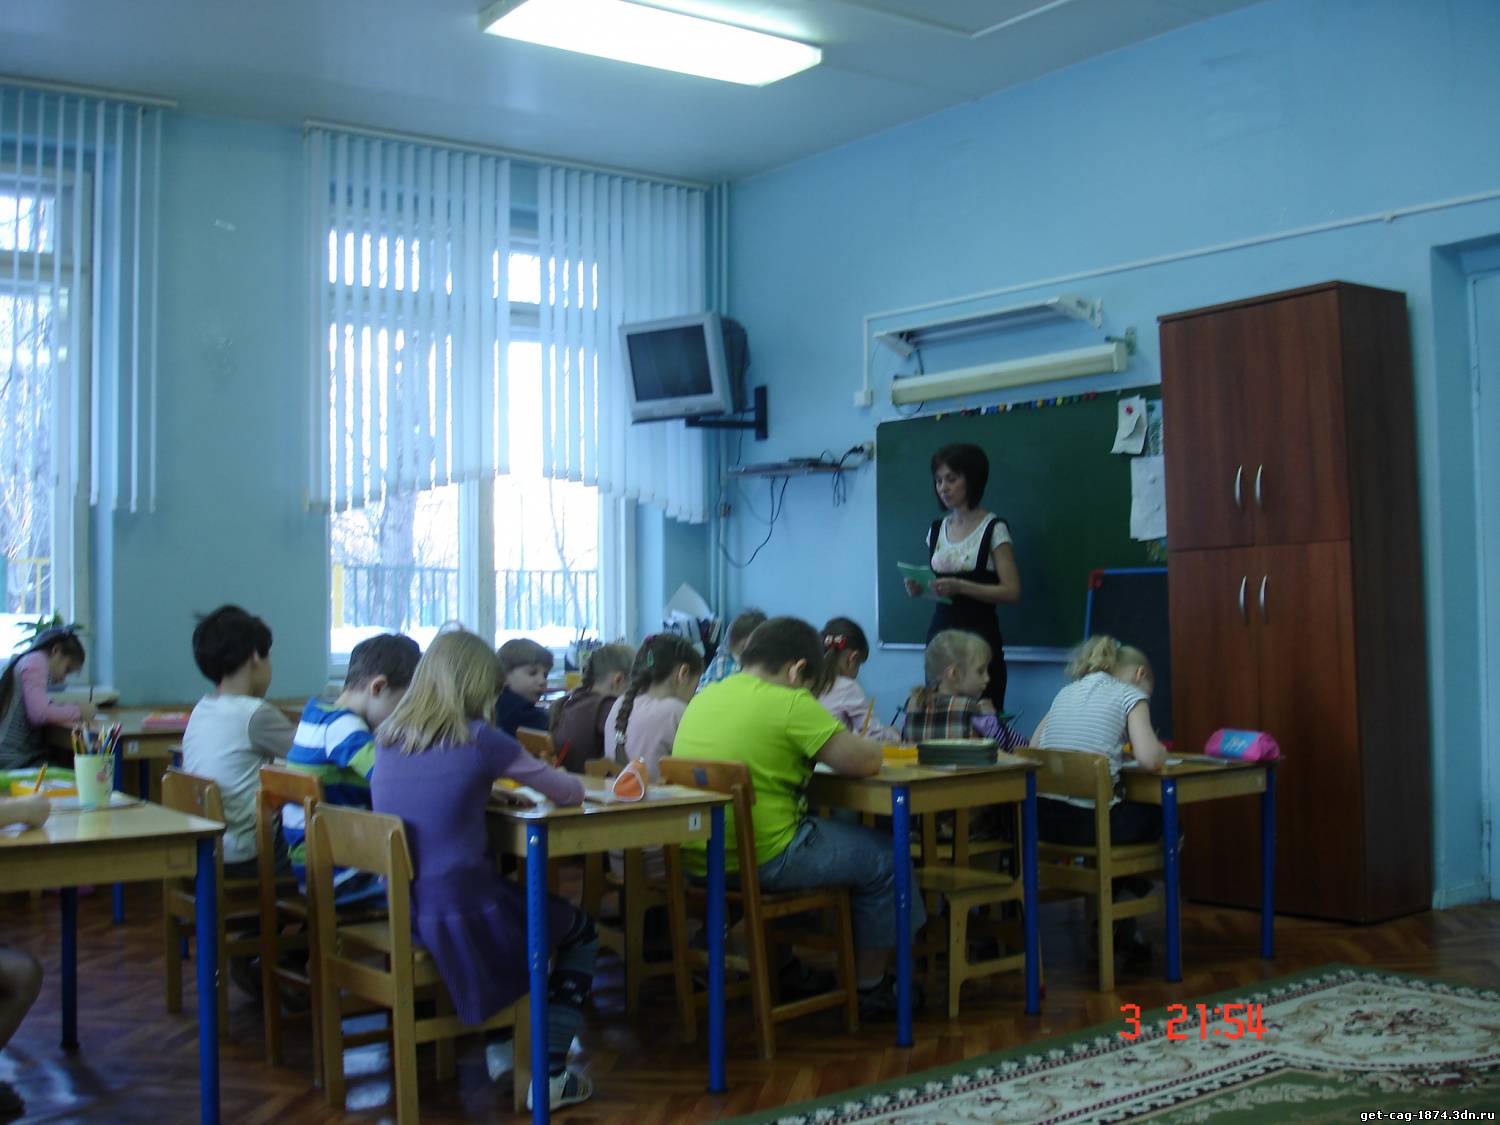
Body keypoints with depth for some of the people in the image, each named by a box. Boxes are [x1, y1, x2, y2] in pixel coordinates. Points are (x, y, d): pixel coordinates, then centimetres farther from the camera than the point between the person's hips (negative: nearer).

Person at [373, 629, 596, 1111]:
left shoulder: (387, 738, 3)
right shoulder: (479, 740, -12)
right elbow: (571, 792, -1)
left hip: (397, 916, 7)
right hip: (461, 922, -6)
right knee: (581, 931, 20)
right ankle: (549, 1075, 11)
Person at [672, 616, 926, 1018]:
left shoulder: (704, 697, 9)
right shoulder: (790, 703, -14)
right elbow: (864, 761, -14)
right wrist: (870, 746, 9)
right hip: (763, 860, -8)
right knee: (883, 856, 11)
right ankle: (870, 988, 23)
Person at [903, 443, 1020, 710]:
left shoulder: (994, 529, -5)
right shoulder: (936, 530, 12)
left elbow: (1012, 592, -11)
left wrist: (960, 586, -22)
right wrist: (919, 588, -2)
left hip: (979, 634, -5)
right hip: (939, 630, 5)